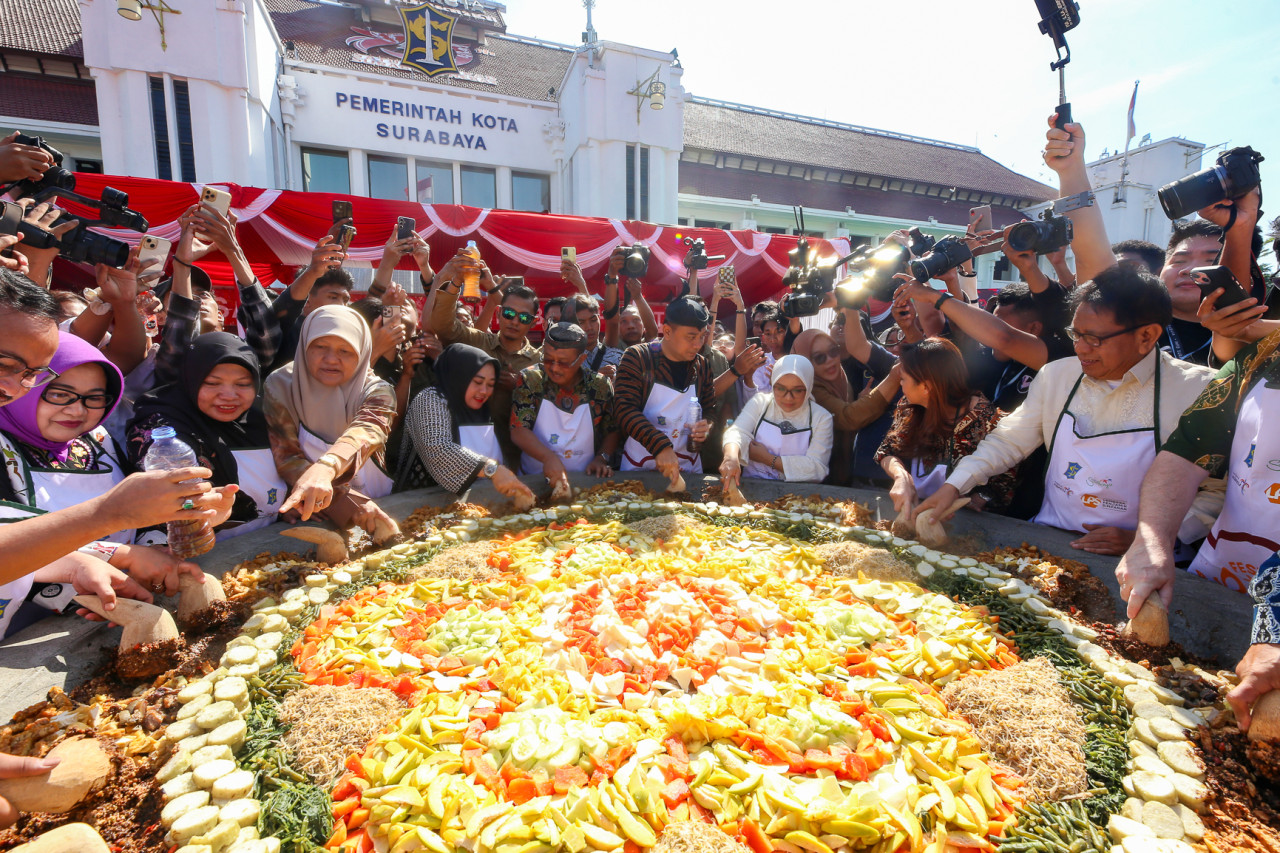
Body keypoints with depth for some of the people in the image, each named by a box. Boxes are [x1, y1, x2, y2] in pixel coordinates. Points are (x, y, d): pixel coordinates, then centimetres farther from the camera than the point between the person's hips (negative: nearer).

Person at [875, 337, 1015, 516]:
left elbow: (1002, 489, -11)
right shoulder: (910, 408, -2)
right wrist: (901, 476, -17)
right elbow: (887, 451, 5)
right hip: (911, 510, 3)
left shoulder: (986, 421, -16)